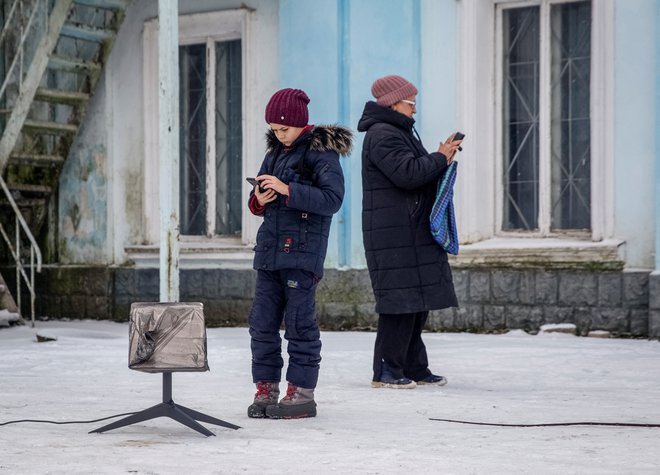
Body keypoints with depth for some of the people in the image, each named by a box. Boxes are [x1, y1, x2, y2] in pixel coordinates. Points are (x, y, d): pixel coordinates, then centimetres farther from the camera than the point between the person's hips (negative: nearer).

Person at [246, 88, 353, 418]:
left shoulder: (321, 152, -5)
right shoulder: (275, 151, 17)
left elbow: (332, 199, -16)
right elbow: (258, 204, 23)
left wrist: (287, 190, -22)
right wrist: (258, 201, -1)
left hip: (302, 250, -7)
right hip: (270, 248, 7)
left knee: (299, 322, -4)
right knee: (262, 322, 5)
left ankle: (302, 393, 2)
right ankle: (266, 389, 12)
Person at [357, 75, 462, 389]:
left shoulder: (400, 132, 21)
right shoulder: (382, 136, -12)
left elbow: (420, 171, 24)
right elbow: (408, 174, -23)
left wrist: (442, 158, 6)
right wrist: (440, 158, -9)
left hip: (413, 232, 11)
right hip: (393, 236, -11)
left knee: (417, 300, 11)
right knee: (400, 300, -11)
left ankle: (414, 368, 17)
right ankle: (387, 370, -6)